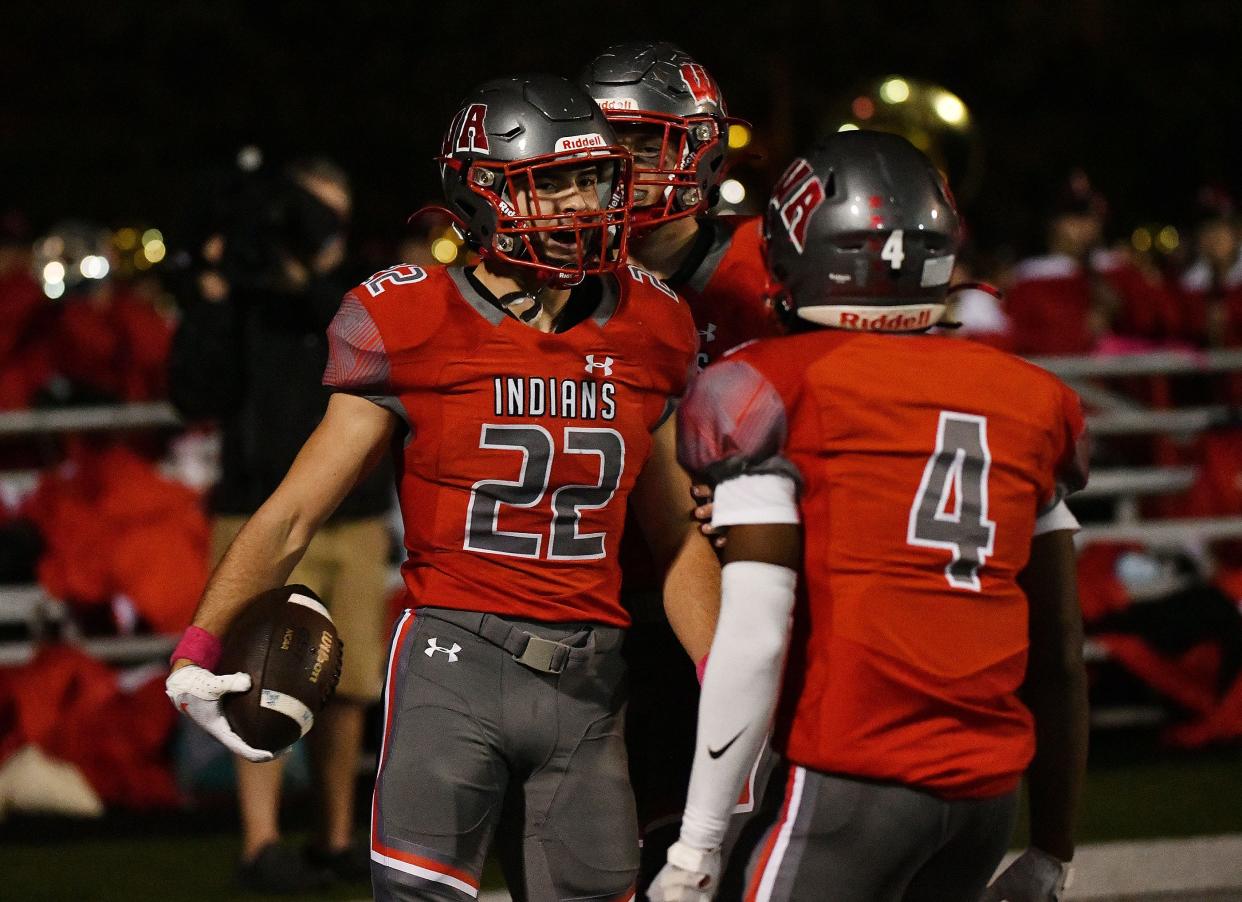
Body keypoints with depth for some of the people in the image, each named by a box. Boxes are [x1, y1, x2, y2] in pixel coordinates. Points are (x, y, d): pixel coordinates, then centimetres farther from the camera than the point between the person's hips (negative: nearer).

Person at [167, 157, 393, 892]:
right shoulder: (244, 301, 2)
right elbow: (197, 395, -7)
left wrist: (318, 268, -21)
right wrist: (213, 294, -14)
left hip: (356, 526, 3)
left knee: (347, 691, 4)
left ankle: (336, 839, 15)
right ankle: (262, 847, -16)